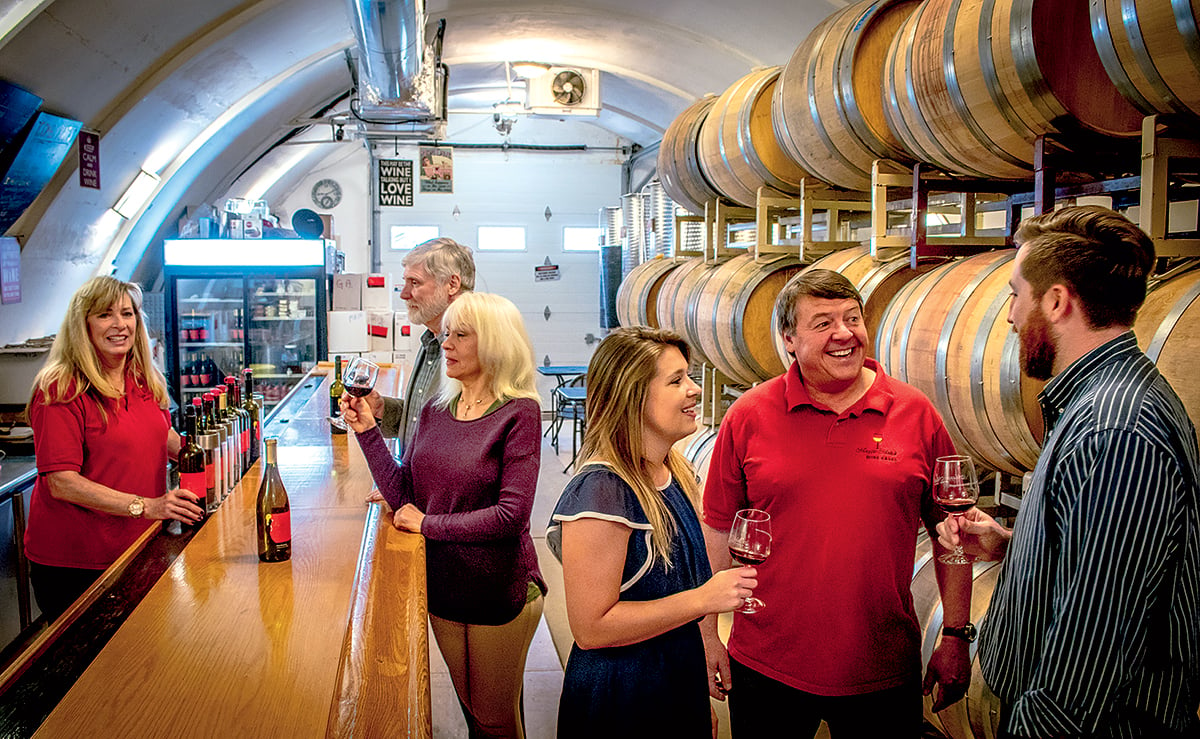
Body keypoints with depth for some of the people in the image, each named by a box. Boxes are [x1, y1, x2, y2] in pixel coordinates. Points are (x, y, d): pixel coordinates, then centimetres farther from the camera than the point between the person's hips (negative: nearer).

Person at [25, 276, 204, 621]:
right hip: (72, 565, -6)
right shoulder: (61, 390, -16)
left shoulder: (143, 380, 6)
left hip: (140, 551, 6)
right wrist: (146, 506, -27)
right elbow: (61, 483, -21)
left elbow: (164, 434, 22)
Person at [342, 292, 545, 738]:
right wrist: (368, 431, -9)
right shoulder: (437, 409, 2)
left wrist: (428, 524, -15)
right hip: (441, 585, 6)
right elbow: (404, 496, -1)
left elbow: (511, 515, -22)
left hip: (499, 593, -5)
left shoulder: (518, 413, -17)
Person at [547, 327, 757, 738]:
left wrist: (702, 702, 16)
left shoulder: (677, 473, 2)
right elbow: (591, 629, -25)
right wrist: (702, 599, -24)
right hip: (618, 703, -7)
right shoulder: (600, 491, -25)